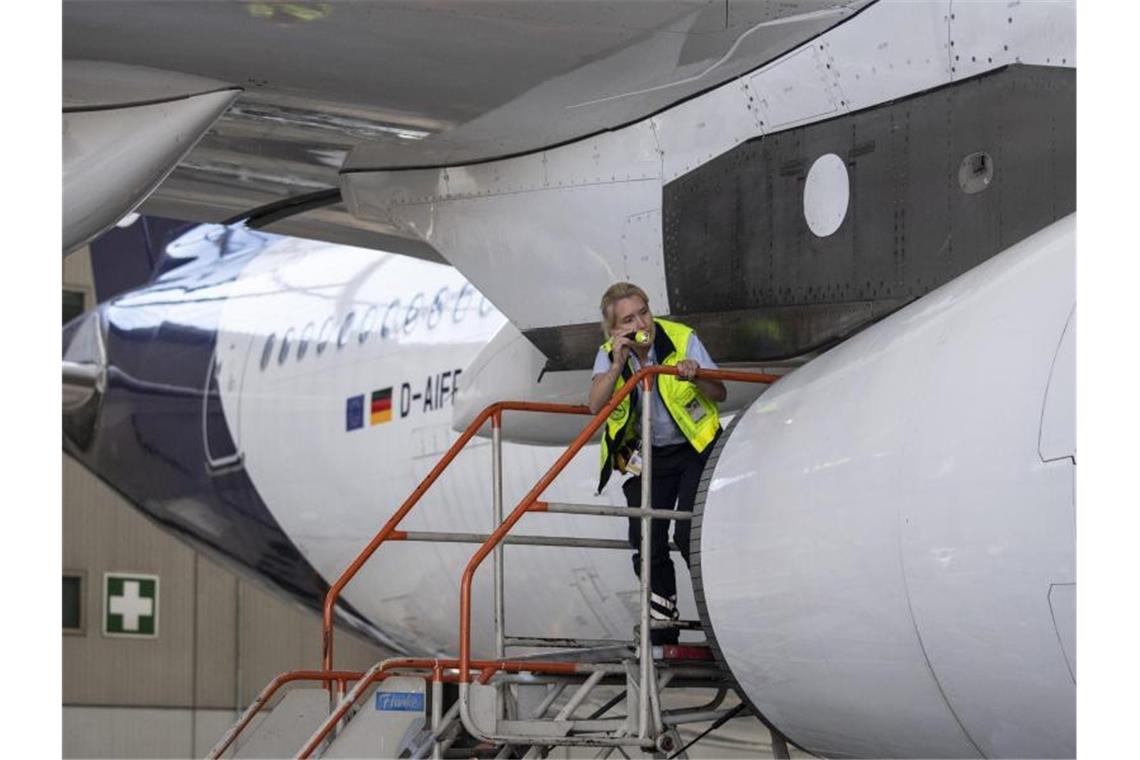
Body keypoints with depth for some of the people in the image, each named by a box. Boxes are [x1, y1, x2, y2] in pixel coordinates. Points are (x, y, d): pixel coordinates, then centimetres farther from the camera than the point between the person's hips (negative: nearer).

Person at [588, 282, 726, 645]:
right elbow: (595, 405, -19)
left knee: (690, 534, -17)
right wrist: (618, 364, -31)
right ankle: (662, 625, 12)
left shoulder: (682, 339, -13)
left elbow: (720, 394, -12)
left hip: (695, 449, -3)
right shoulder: (609, 354, -5)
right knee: (647, 541, -1)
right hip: (646, 456, 3)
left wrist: (696, 377, -34)